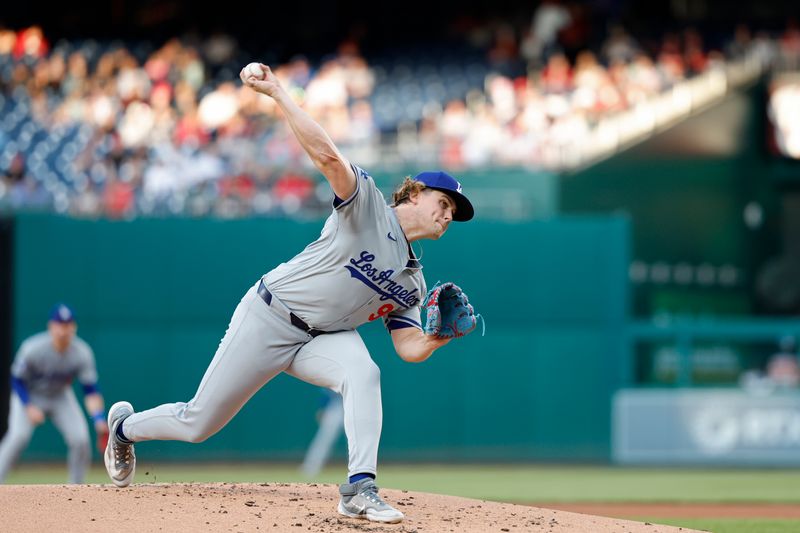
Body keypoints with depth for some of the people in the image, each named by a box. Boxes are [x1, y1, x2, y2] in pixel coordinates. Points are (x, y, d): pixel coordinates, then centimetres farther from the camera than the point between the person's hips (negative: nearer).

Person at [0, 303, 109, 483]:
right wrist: (29, 408, -28)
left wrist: (99, 419, -33)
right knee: (18, 436, -25)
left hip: (60, 397, 3)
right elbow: (17, 380, -16)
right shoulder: (33, 349, -28)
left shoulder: (82, 353, -21)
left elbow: (91, 390, -18)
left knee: (81, 439, -13)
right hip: (29, 396, -3)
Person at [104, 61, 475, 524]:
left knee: (363, 373, -30)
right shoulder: (368, 204, -10)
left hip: (323, 338, 5)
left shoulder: (412, 282, 10)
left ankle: (360, 490, -33)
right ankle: (126, 426, 33)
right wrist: (278, 94, -30)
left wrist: (441, 336, -15)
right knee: (198, 424, 1)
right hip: (269, 318, -5)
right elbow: (327, 155, -23)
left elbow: (410, 348, 5)